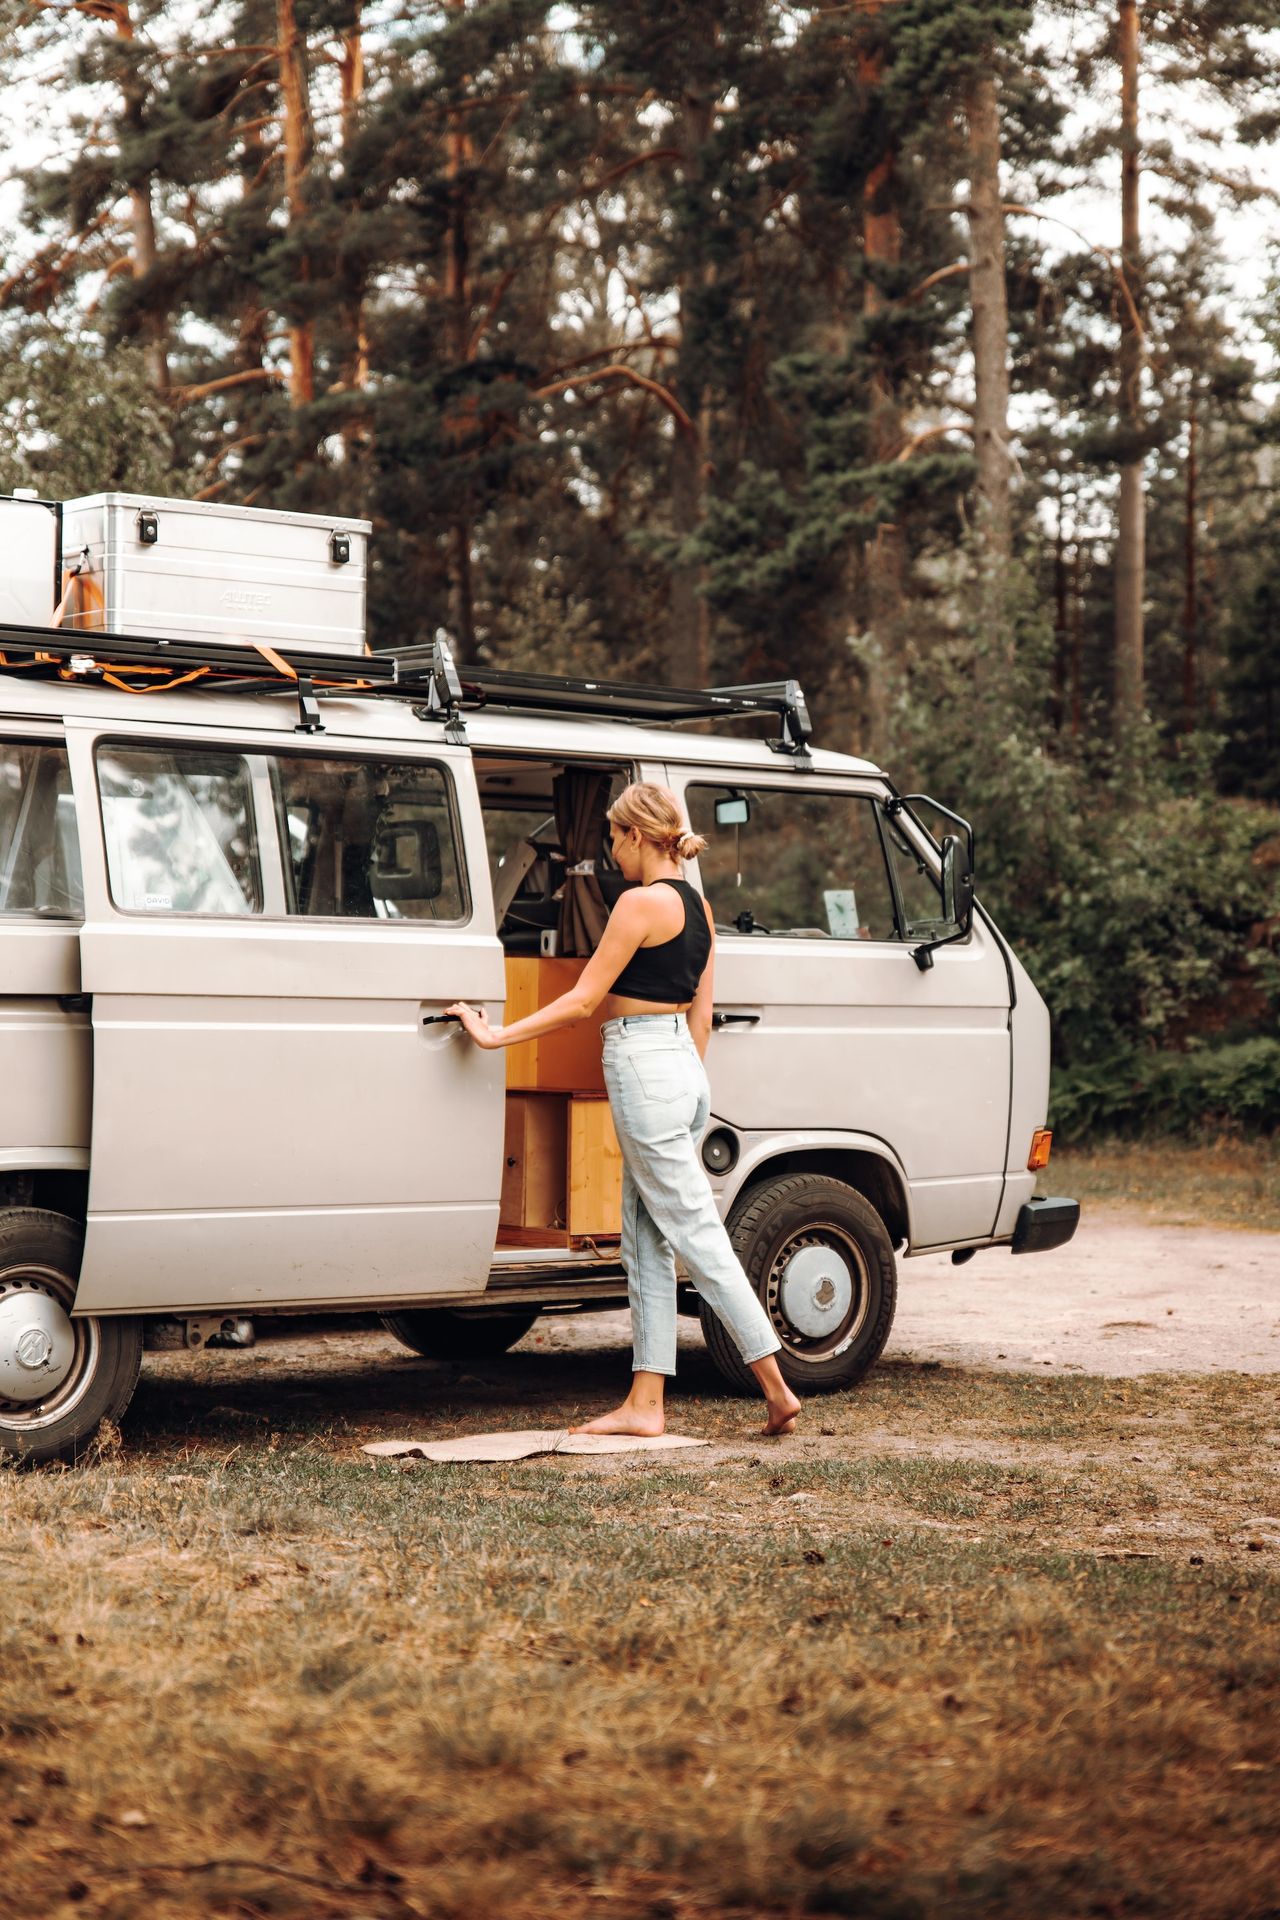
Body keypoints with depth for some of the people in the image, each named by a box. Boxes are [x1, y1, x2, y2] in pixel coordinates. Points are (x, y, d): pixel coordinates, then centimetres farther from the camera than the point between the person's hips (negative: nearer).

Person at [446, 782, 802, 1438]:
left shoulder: (640, 903, -13)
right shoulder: (698, 907, 14)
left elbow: (583, 1000, -12)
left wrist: (496, 1035, -8)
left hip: (642, 1065, -9)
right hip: (682, 1066, 9)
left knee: (696, 1234, -6)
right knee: (645, 1242, 10)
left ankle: (776, 1386, -5)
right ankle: (644, 1404, 11)